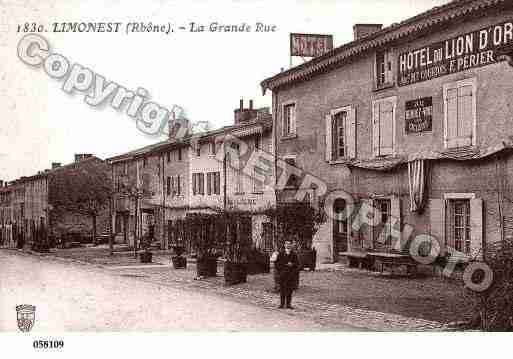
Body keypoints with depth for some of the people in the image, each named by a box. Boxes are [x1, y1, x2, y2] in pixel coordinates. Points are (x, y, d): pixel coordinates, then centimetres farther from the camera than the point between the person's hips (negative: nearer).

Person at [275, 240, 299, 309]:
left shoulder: (294, 254, 8)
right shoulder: (281, 254, 7)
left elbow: (297, 264, 7)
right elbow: (277, 263, 9)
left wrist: (292, 264, -12)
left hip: (291, 274, 1)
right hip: (282, 274, -1)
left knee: (290, 289, 1)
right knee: (282, 289, 0)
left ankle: (288, 304, 8)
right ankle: (282, 304, 7)